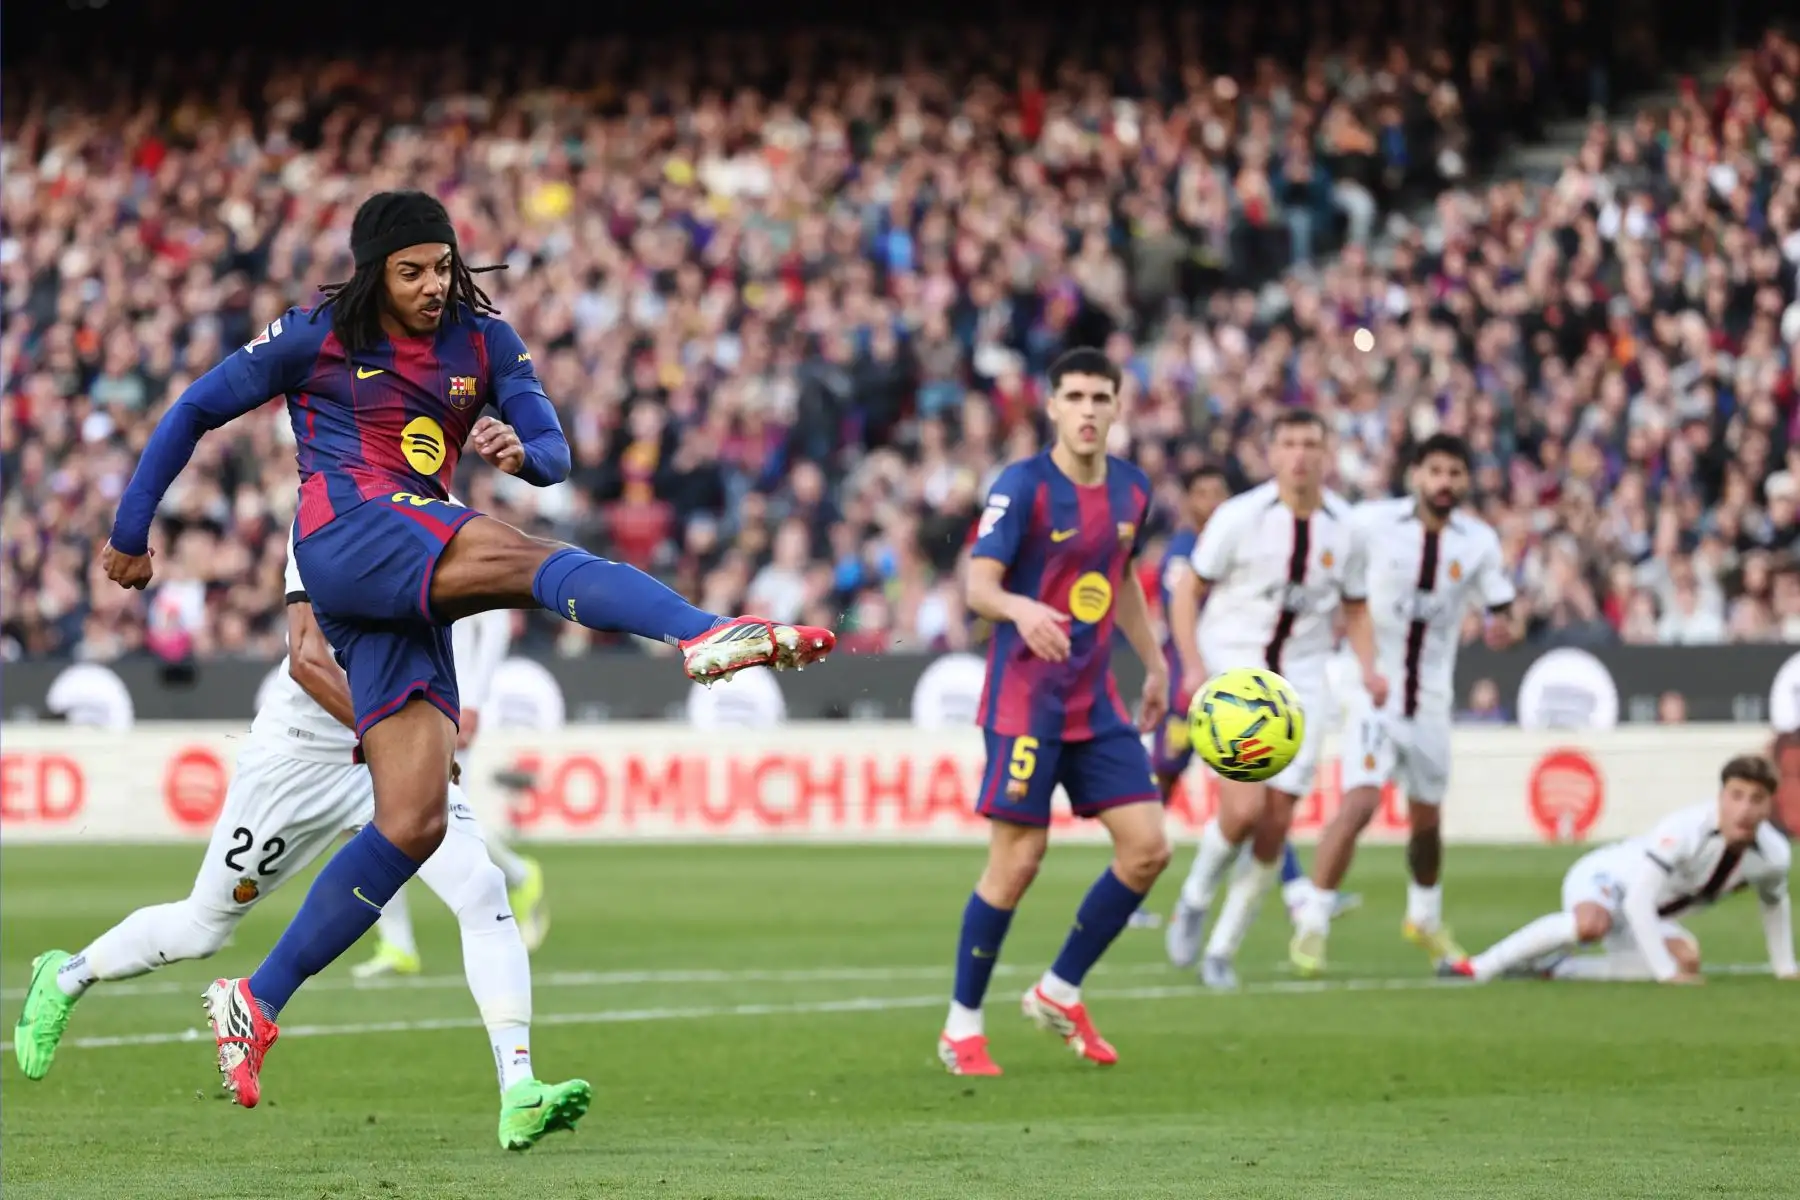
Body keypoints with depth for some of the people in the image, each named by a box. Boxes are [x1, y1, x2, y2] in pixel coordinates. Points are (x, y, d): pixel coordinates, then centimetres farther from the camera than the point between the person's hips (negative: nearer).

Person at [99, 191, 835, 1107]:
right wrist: (130, 533, 15)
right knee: (537, 560, -31)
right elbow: (195, 413, 12)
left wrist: (523, 451, -18)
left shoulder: (483, 342, 15)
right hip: (347, 536, -6)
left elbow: (555, 453, 6)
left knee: (413, 823, -6)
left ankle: (256, 1003, 0)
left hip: (413, 594, 6)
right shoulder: (316, 338, 4)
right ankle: (703, 636, -59)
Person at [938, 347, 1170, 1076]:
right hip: (1025, 698, -7)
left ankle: (1059, 992, 16)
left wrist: (1154, 666, 27)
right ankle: (962, 1025, 7)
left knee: (1148, 847, 0)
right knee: (1017, 860, -8)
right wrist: (1021, 609, -41)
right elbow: (979, 585, -20)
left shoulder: (1132, 490, 8)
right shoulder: (1023, 487, -12)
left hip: (1095, 702, 7)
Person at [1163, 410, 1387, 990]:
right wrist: (1194, 667, -14)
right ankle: (1194, 902, 10)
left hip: (1300, 682, 4)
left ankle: (1222, 948, 12)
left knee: (1276, 825, -3)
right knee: (1243, 809, -20)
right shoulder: (1239, 516, -9)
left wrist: (1368, 667, -3)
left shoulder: (1344, 526, 1)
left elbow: (1355, 608, 15)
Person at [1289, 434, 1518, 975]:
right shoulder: (1371, 522, -8)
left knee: (1426, 818, 15)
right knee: (1360, 802, -20)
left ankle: (1425, 918, 41)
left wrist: (1501, 623, -15)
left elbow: (1500, 602, 8)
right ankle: (1312, 924, -11)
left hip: (1431, 700, 4)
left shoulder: (1479, 541, 0)